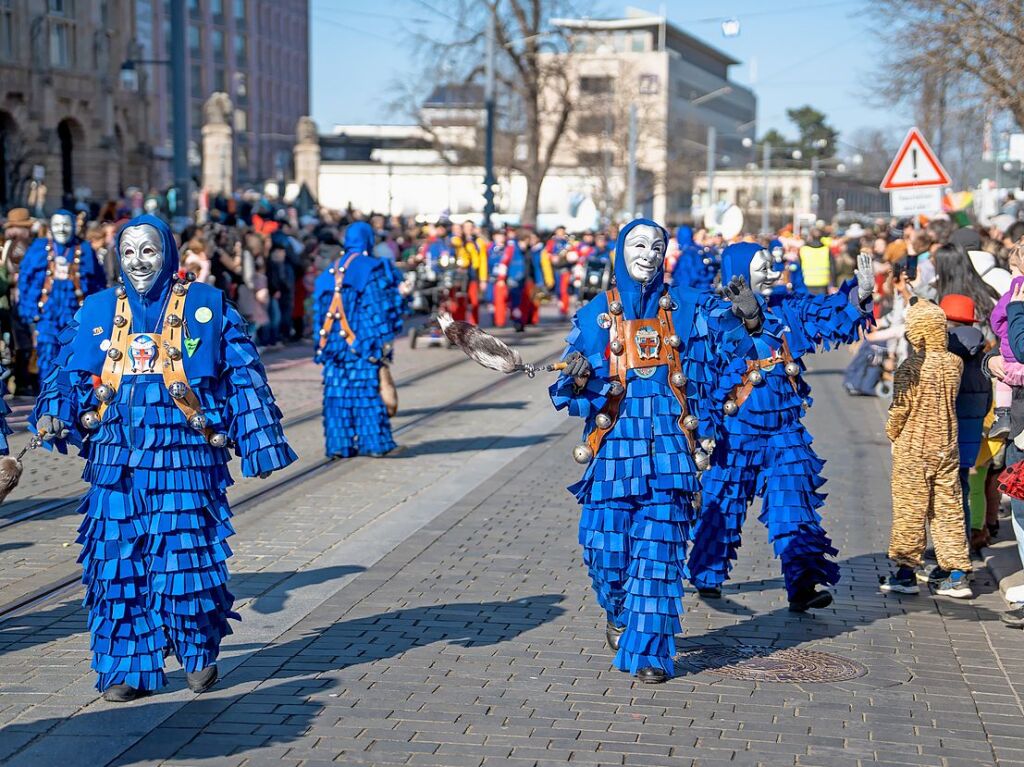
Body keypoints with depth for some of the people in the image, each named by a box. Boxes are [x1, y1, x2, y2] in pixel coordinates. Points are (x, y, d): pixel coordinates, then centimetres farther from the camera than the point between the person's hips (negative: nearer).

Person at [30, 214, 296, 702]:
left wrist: (258, 443, -1)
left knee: (185, 557, -4)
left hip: (184, 457, -3)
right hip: (116, 459, 3)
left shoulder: (207, 306, 4)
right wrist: (54, 416, -7)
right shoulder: (98, 311, 11)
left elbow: (243, 379, 3)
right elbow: (69, 374, 12)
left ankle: (200, 654, 18)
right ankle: (126, 668, 12)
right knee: (117, 561, 1)